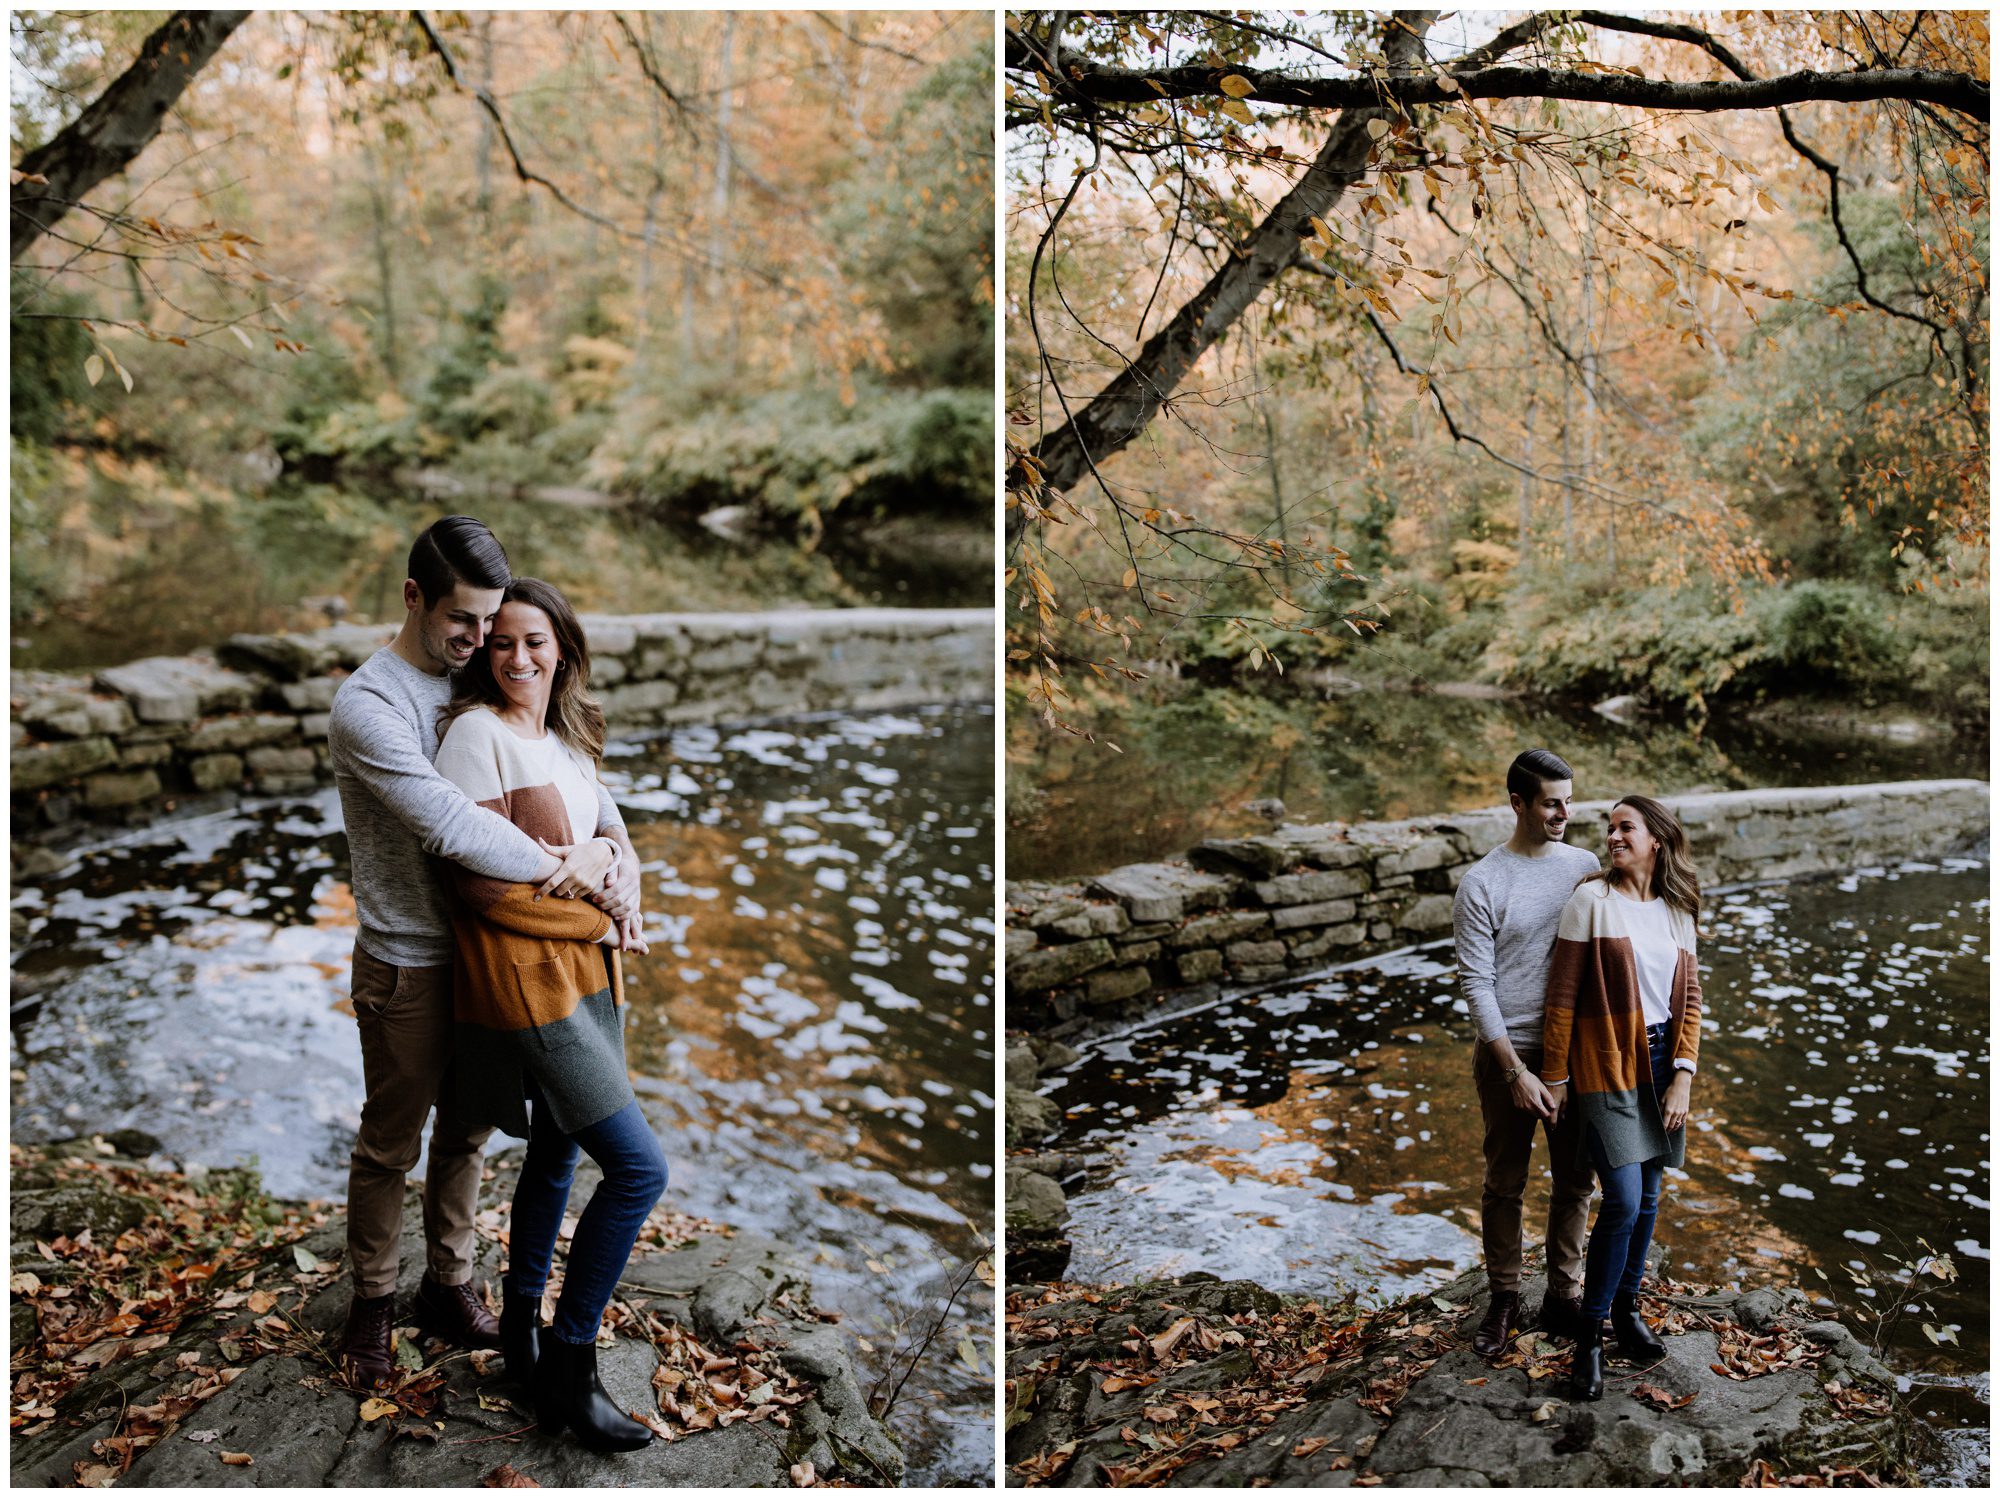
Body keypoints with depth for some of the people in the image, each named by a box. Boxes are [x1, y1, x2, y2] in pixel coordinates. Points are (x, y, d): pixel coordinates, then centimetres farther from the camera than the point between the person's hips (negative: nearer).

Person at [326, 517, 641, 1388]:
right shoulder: (367, 704, -19)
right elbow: (448, 823, -30)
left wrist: (617, 847, -13)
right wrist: (561, 869, -27)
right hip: (407, 965, -6)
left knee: (466, 1130, 18)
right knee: (389, 1141, 11)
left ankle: (449, 1287, 35)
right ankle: (372, 1302, 30)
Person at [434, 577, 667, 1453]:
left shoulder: (568, 738, 12)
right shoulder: (477, 732, -13)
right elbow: (479, 885, -17)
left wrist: (615, 910, 2)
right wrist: (598, 922, -11)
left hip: (581, 967, 8)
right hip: (522, 977, -8)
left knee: (556, 1155, 17)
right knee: (638, 1165, -9)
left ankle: (521, 1330, 35)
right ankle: (568, 1368, 4)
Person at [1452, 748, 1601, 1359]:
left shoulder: (1584, 867, 2)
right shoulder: (1482, 884, -10)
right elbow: (1477, 985, -11)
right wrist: (1516, 1071, -16)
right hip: (1509, 1055, -4)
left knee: (1575, 1181, 13)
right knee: (1504, 1184, 9)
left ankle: (1564, 1296, 28)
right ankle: (1503, 1299, 24)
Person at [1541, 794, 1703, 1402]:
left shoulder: (1677, 911, 7)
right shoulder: (1591, 899, -8)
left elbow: (1689, 998, 9)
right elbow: (1562, 994, -8)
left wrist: (1683, 1075, -1)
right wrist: (1554, 1075, -7)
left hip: (1661, 1063, 5)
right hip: (1606, 1067, -5)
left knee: (1647, 1196, 11)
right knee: (1623, 1200, -10)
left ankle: (1626, 1306, 30)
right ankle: (1589, 1334, 3)